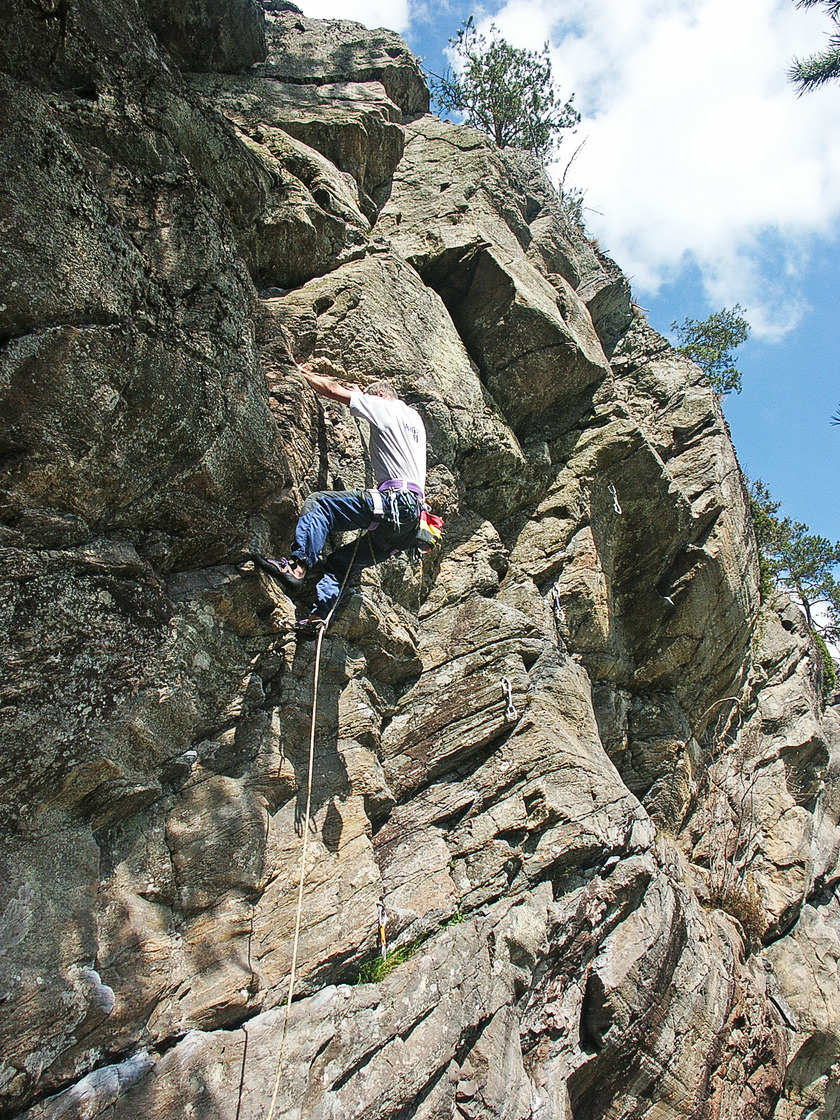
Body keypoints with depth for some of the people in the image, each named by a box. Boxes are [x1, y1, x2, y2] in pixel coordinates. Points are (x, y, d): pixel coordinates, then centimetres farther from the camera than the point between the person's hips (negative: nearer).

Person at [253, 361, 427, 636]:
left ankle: (297, 567, -25)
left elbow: (335, 391, 5)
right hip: (412, 520, 9)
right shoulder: (414, 418, 30)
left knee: (318, 503, -9)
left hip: (393, 502, -9)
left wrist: (306, 374, 21)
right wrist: (360, 394, 57)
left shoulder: (387, 408, 6)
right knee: (341, 560, 12)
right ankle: (318, 617, -3)